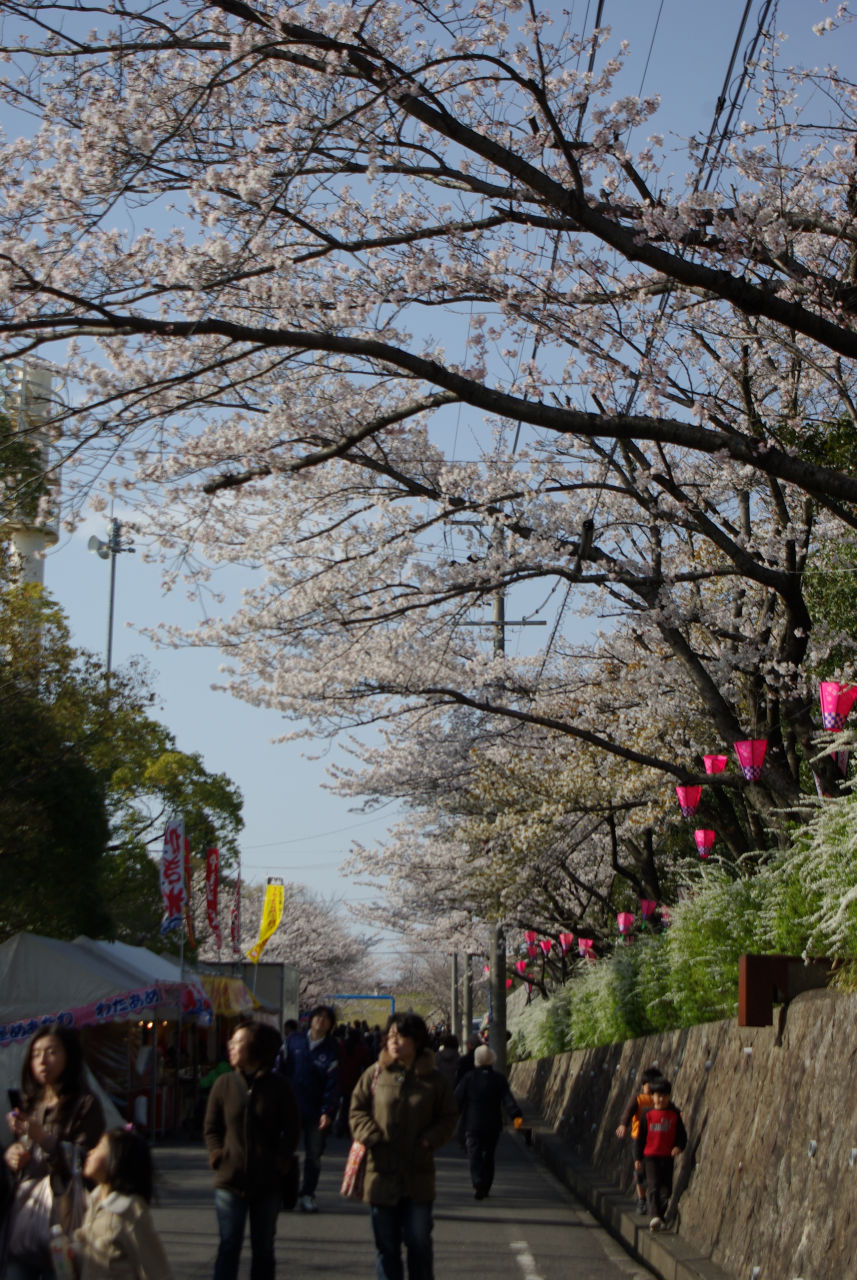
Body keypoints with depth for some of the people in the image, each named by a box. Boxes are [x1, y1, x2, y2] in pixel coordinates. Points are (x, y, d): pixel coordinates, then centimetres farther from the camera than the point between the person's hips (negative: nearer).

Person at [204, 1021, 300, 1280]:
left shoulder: (279, 1087, -3)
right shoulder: (224, 1084, 2)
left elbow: (292, 1130, 3)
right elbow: (211, 1127, 9)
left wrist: (282, 1159, -9)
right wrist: (216, 1152, -7)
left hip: (268, 1182, 0)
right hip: (230, 1180, 1)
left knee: (263, 1249, 11)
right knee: (229, 1247, 1)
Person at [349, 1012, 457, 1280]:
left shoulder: (433, 1079, 0)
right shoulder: (375, 1074, 0)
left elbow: (448, 1118, 6)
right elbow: (357, 1111, 6)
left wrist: (428, 1141, -10)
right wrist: (372, 1137, -10)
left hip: (418, 1174, 0)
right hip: (382, 1173, 0)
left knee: (419, 1242, 6)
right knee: (386, 1244, 8)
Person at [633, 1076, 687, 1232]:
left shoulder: (674, 1114, 3)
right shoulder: (647, 1114, 1)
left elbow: (682, 1134, 5)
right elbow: (640, 1136, 5)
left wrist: (679, 1146, -16)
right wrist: (638, 1158, 3)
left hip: (668, 1157, 2)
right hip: (650, 1156, -2)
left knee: (666, 1188, 5)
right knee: (653, 1186, -14)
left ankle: (660, 1216, 19)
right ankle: (654, 1217, -23)